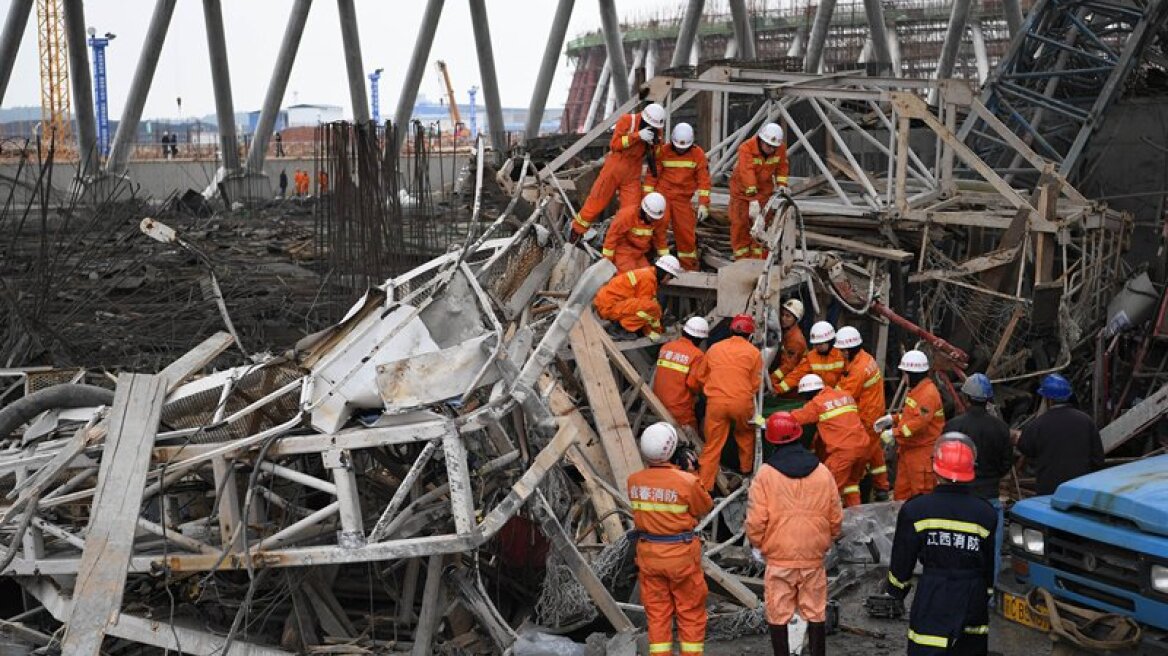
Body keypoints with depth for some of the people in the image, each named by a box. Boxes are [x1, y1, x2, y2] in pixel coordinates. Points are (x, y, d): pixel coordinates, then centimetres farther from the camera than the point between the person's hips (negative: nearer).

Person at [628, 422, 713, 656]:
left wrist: (675, 470, 9)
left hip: (648, 553, 4)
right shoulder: (686, 481, -21)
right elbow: (705, 508, -4)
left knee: (656, 611, 13)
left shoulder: (634, 481, -7)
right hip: (681, 553, -4)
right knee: (691, 611, 11)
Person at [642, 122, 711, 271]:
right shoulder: (663, 151, -3)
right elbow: (652, 174, -1)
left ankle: (690, 268, 15)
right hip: (661, 195, -1)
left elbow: (703, 180, -3)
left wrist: (703, 204, -10)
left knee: (686, 233, 3)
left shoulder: (698, 154, -2)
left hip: (683, 199, 1)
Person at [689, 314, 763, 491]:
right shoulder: (753, 352, 3)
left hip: (716, 402, 1)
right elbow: (755, 383, 5)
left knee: (712, 446, 3)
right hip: (742, 402, -1)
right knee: (746, 436, 28)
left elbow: (699, 377, 17)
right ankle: (746, 468, 42)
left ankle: (704, 486, 1)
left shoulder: (714, 348, 10)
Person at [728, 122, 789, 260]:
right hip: (742, 189, -3)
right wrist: (753, 200, -47)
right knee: (740, 224, 0)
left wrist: (782, 184, -11)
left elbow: (782, 166, 5)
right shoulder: (746, 148, -29)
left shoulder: (781, 148, -14)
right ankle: (742, 260, 10)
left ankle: (758, 259, 5)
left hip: (764, 189, 3)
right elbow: (747, 173, -39)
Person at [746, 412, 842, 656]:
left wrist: (758, 545, 7)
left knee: (778, 616, 7)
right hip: (814, 557, 2)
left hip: (778, 557, -2)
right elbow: (836, 518, 5)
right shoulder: (823, 473, -2)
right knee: (816, 614, 13)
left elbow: (755, 520, -11)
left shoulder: (765, 474, -10)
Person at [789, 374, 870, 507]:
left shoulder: (817, 403, 0)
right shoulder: (846, 396, 18)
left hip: (843, 450, -7)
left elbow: (794, 418, 4)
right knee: (851, 482, 25)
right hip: (862, 446, 7)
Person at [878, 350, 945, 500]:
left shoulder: (928, 394, -21)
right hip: (909, 449, 10)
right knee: (901, 491, 15)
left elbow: (919, 422, -29)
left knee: (922, 492, -2)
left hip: (923, 451, -10)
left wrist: (894, 433, -26)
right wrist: (892, 419, 10)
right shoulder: (916, 390, 13)